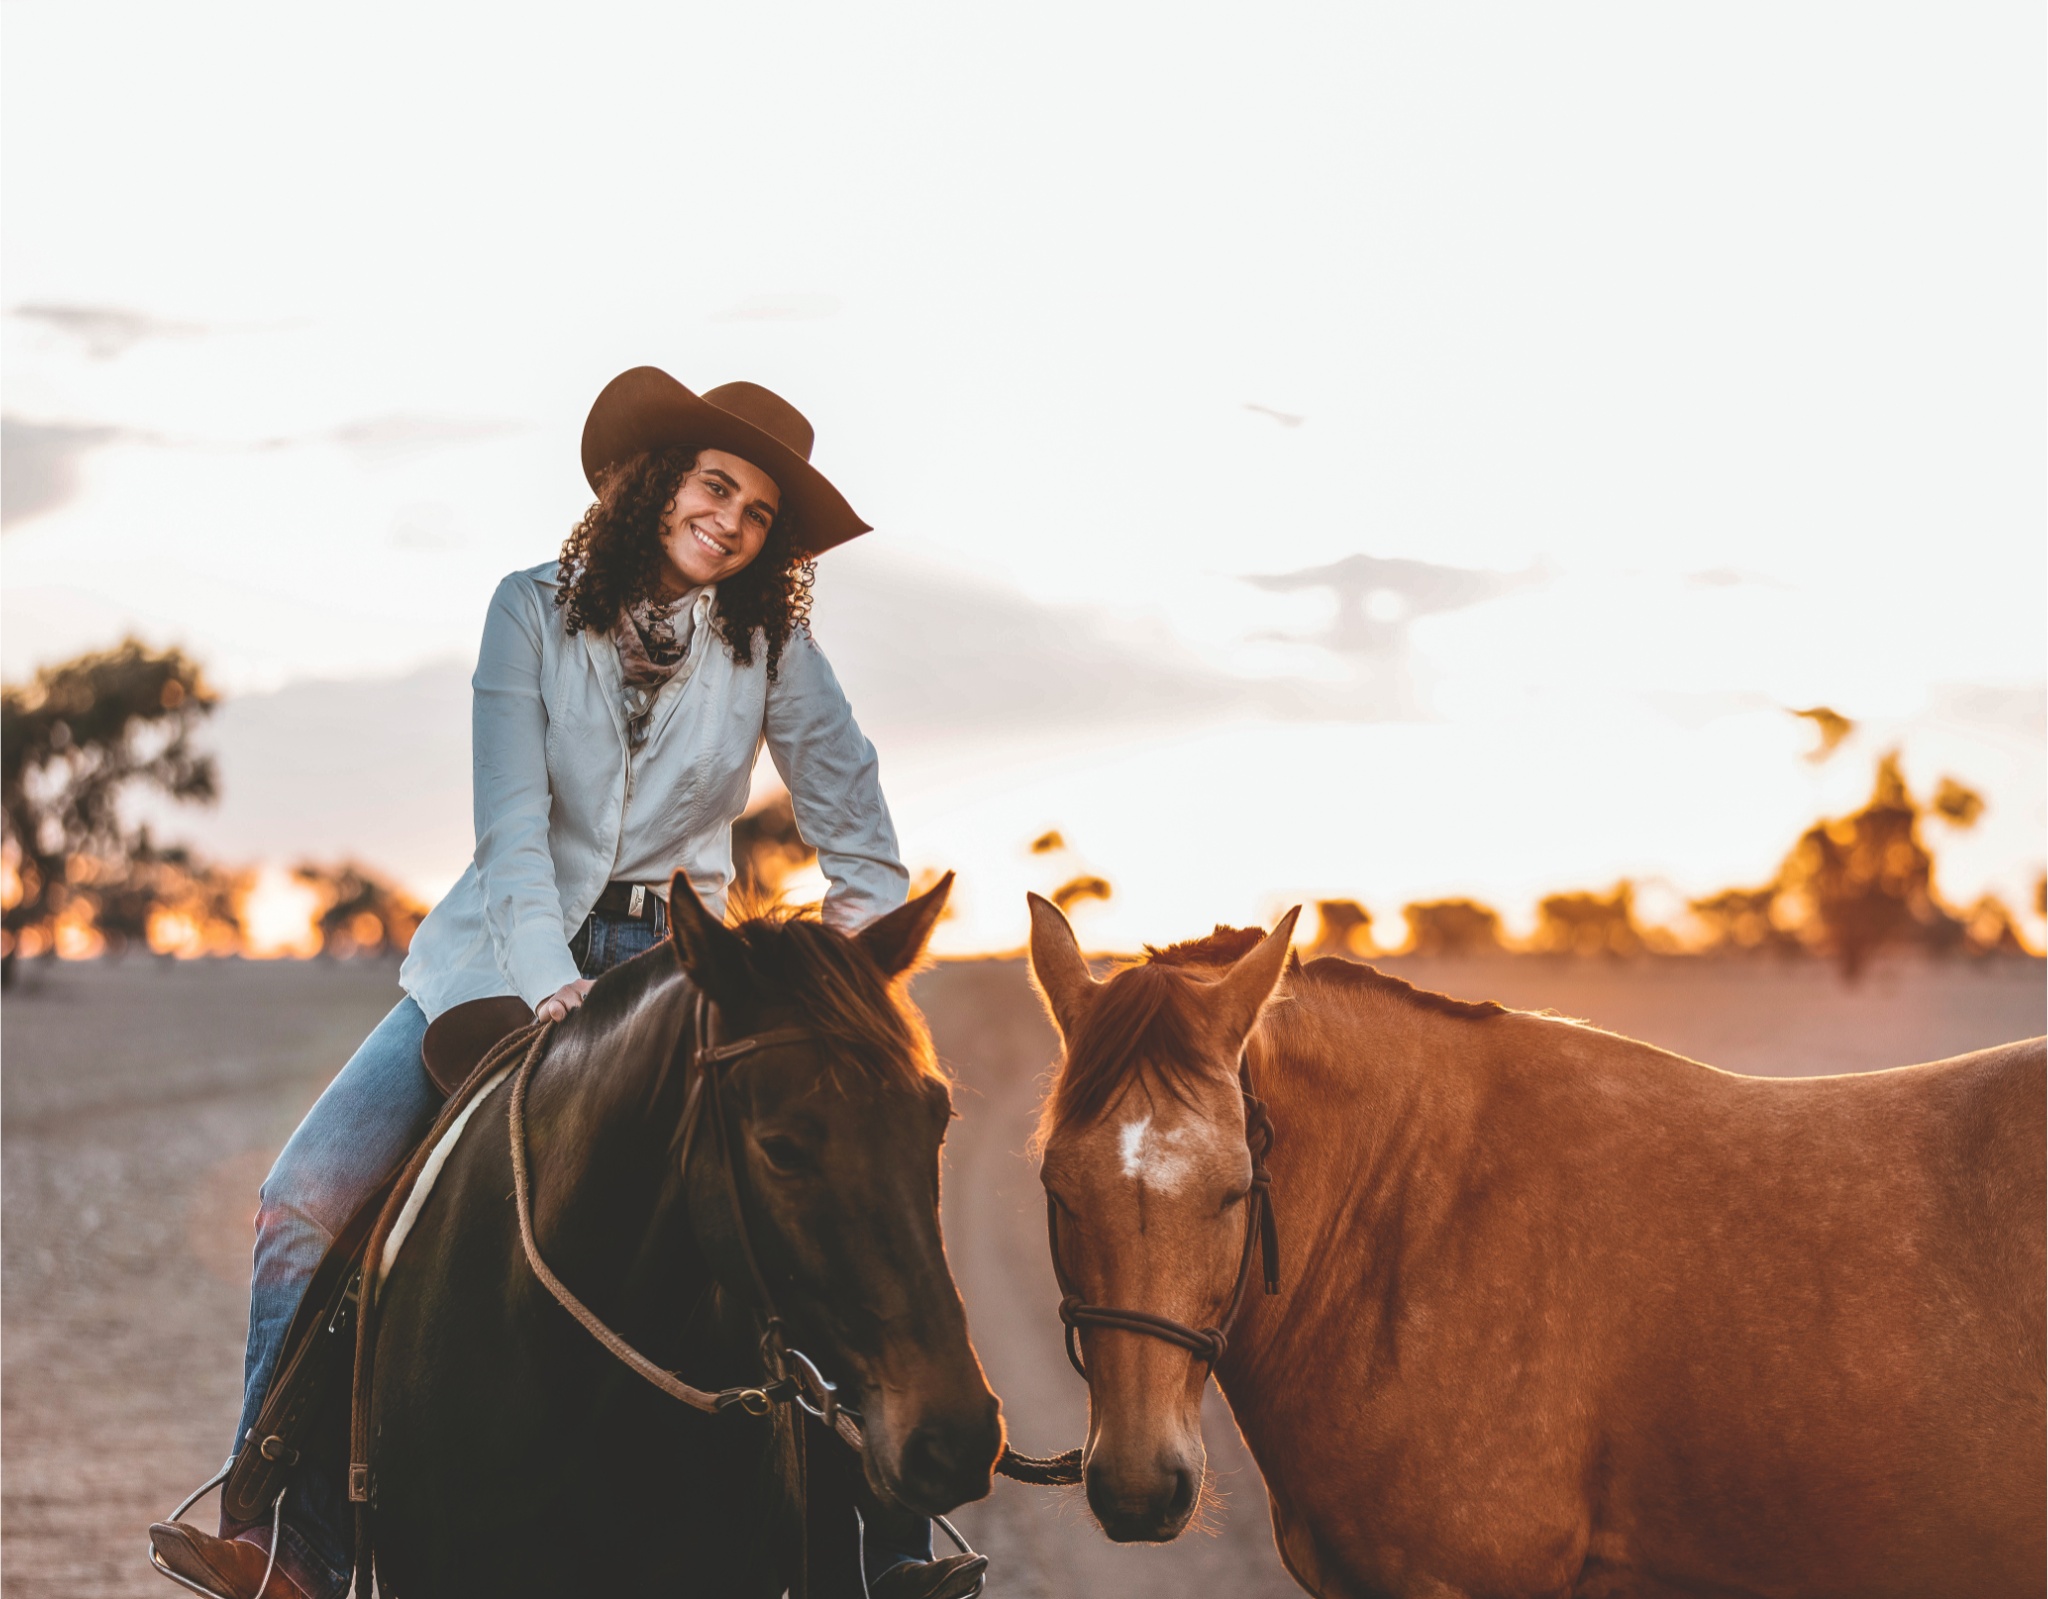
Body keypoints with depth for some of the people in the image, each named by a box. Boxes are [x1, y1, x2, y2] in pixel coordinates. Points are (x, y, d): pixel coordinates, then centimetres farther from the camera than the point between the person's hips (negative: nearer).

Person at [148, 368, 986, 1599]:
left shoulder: (772, 646, -1)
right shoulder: (538, 611, -4)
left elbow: (862, 840, 4)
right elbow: (513, 826, -12)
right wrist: (554, 993, -23)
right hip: (506, 960, 0)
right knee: (307, 1199, -17)